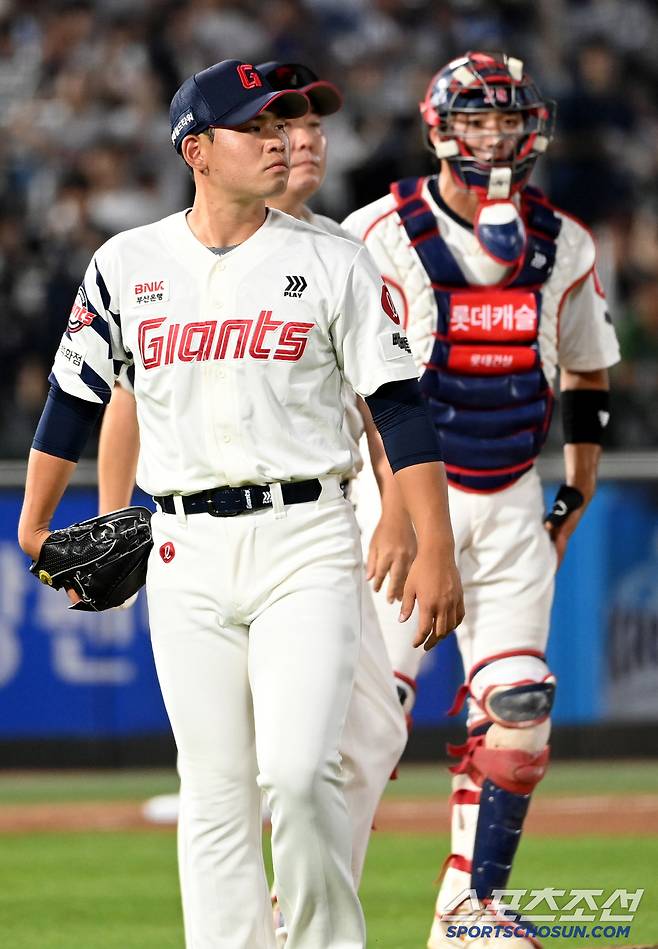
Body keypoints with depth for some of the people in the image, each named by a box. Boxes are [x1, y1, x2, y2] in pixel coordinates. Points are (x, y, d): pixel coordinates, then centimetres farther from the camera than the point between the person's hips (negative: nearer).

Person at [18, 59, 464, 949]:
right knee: (215, 791, 2)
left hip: (305, 543, -2)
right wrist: (35, 525, 19)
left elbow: (401, 407, -1)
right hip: (187, 554, 2)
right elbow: (76, 396, 17)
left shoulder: (333, 265, 1)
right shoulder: (128, 265, 6)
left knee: (297, 771, -15)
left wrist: (436, 550, -7)